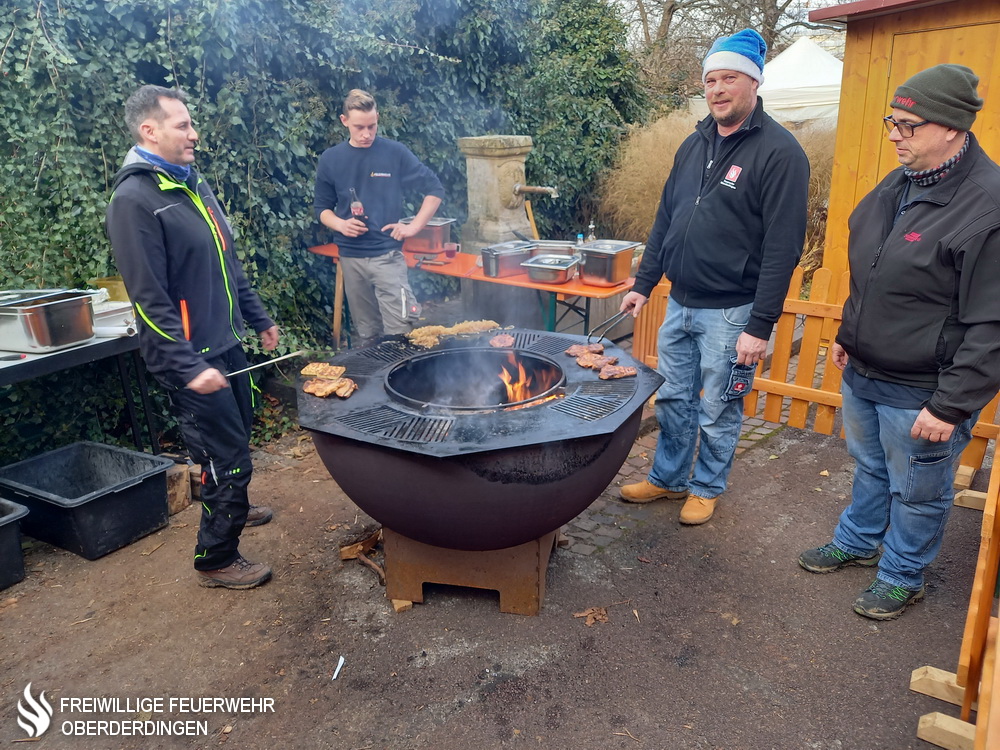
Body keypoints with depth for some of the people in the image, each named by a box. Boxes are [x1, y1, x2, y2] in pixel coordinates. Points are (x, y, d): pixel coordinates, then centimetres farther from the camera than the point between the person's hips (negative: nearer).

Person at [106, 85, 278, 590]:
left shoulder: (193, 184, 12)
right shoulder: (134, 199, -16)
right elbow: (150, 299, -21)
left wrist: (259, 320, 21)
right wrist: (190, 368, -25)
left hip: (227, 344, 8)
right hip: (193, 358, -8)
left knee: (237, 437, 22)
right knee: (228, 459, -2)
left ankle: (232, 509, 46)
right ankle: (215, 561, 16)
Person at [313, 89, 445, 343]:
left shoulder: (395, 153, -2)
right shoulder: (330, 159, 6)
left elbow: (435, 189, 2)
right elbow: (323, 208, 12)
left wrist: (414, 226, -8)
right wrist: (340, 224, -9)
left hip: (387, 254, -3)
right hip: (350, 257, 3)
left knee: (399, 332, -9)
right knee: (367, 333, 12)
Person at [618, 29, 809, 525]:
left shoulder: (779, 152, -12)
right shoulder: (694, 144, 9)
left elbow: (783, 247, -17)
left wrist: (761, 325, -19)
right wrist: (643, 284, 11)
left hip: (730, 312, -6)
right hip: (679, 304, 6)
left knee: (718, 410, 9)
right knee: (673, 400, 16)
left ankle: (707, 488, 29)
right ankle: (668, 479, 33)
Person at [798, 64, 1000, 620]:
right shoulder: (900, 183, 4)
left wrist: (953, 406, -21)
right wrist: (848, 335, 19)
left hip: (922, 392, -7)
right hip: (864, 372, 8)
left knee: (916, 492, 13)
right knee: (870, 468, 25)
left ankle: (902, 577, 34)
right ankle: (858, 542, 46)